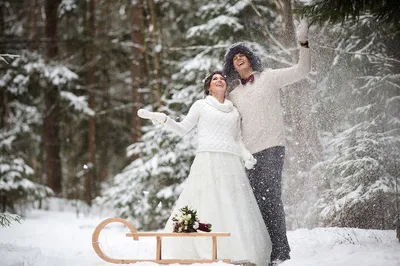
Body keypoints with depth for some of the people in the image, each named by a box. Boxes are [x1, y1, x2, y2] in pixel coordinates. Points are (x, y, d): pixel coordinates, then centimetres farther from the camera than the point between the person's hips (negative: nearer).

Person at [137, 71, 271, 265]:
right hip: (207, 161, -3)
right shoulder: (201, 105, 14)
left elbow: (238, 139, 20)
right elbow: (182, 129, 11)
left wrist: (246, 155, 0)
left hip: (231, 164, 3)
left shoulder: (234, 111, 23)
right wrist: (162, 118, -4)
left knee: (233, 210, -5)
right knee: (207, 207, -13)